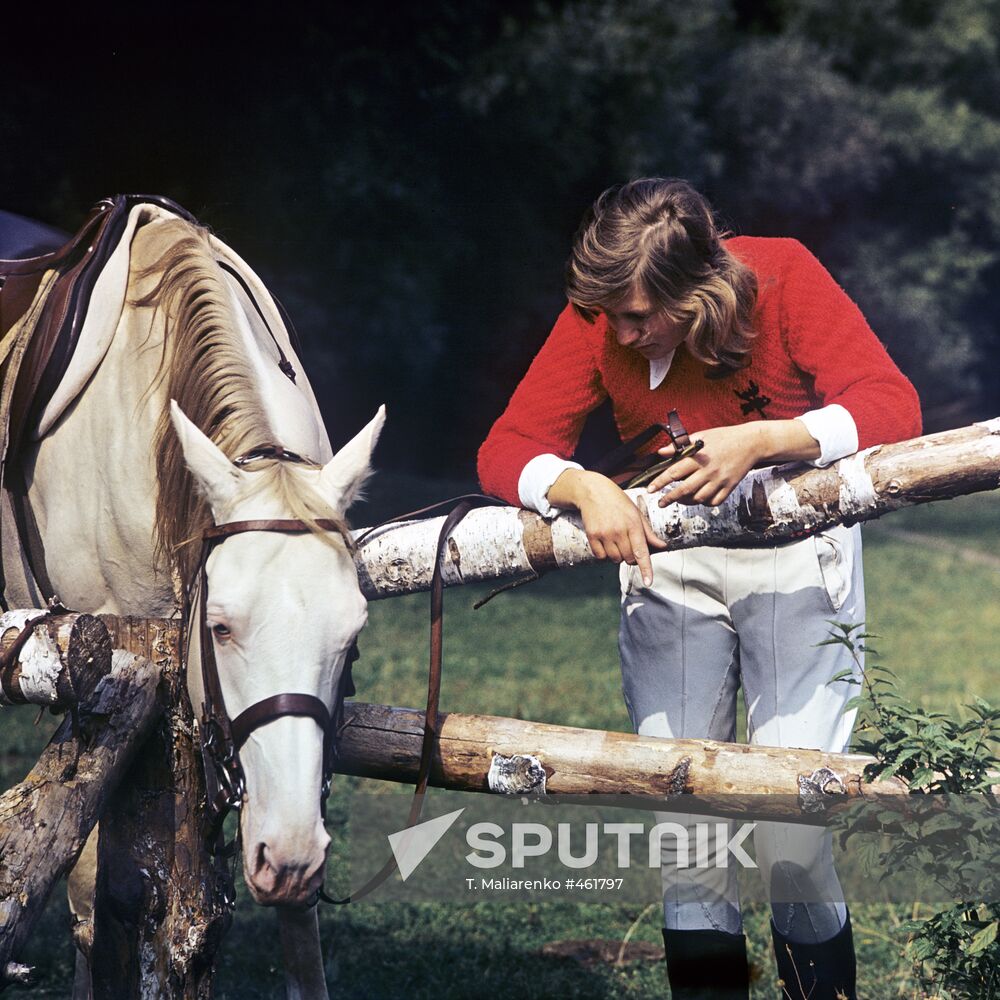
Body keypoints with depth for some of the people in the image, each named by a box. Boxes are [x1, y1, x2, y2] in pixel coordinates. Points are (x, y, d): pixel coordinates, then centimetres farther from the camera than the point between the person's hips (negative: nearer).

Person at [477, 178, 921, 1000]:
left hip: (796, 552, -2)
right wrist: (584, 488, -33)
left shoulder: (782, 276, -16)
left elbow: (893, 406, -22)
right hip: (666, 557, 3)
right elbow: (505, 452, -13)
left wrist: (759, 442, -34)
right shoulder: (600, 317, -11)